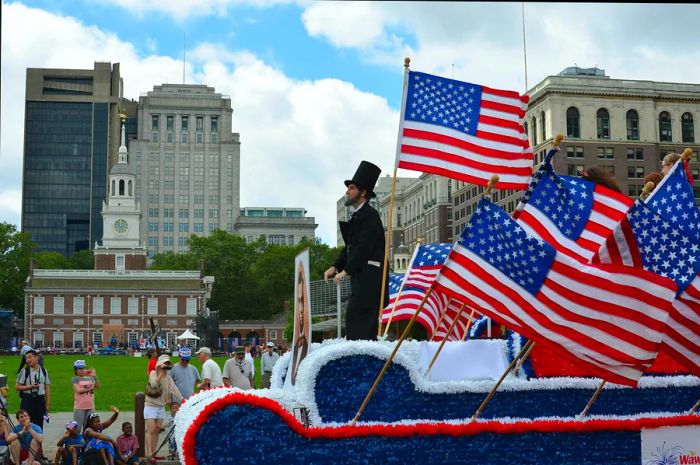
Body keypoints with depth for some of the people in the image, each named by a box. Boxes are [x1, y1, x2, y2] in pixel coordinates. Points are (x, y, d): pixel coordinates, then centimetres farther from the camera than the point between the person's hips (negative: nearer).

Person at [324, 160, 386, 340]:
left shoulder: (370, 216, -8)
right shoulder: (358, 216, 22)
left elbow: (363, 247, -17)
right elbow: (349, 247, 20)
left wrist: (345, 271, -16)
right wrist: (336, 267, 7)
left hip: (369, 277, -10)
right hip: (362, 278, 10)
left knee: (355, 321, -17)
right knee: (366, 324, 10)